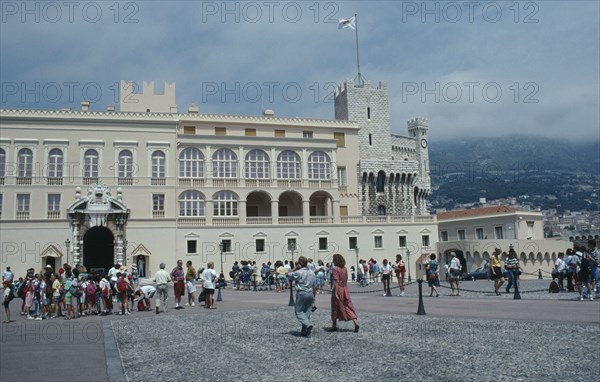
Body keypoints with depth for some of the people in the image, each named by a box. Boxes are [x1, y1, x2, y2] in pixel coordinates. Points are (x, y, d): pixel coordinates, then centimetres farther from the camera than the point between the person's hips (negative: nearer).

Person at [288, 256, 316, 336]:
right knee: (307, 312, 9)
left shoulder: (298, 272, -12)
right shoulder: (312, 272, 8)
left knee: (299, 312, 1)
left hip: (301, 293, -6)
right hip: (310, 293, 6)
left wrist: (295, 268, 0)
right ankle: (304, 331, 10)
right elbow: (314, 286, 13)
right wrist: (313, 296, 19)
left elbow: (288, 274, 0)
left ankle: (308, 324, -19)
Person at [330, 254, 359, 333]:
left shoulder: (335, 268, -12)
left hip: (338, 289, -6)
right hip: (345, 289, 6)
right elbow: (346, 280, 12)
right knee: (348, 306, 5)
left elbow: (336, 281, -17)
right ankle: (356, 323, -8)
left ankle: (334, 326, 18)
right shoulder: (345, 268, 8)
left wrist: (335, 293, -18)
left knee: (335, 308, 8)